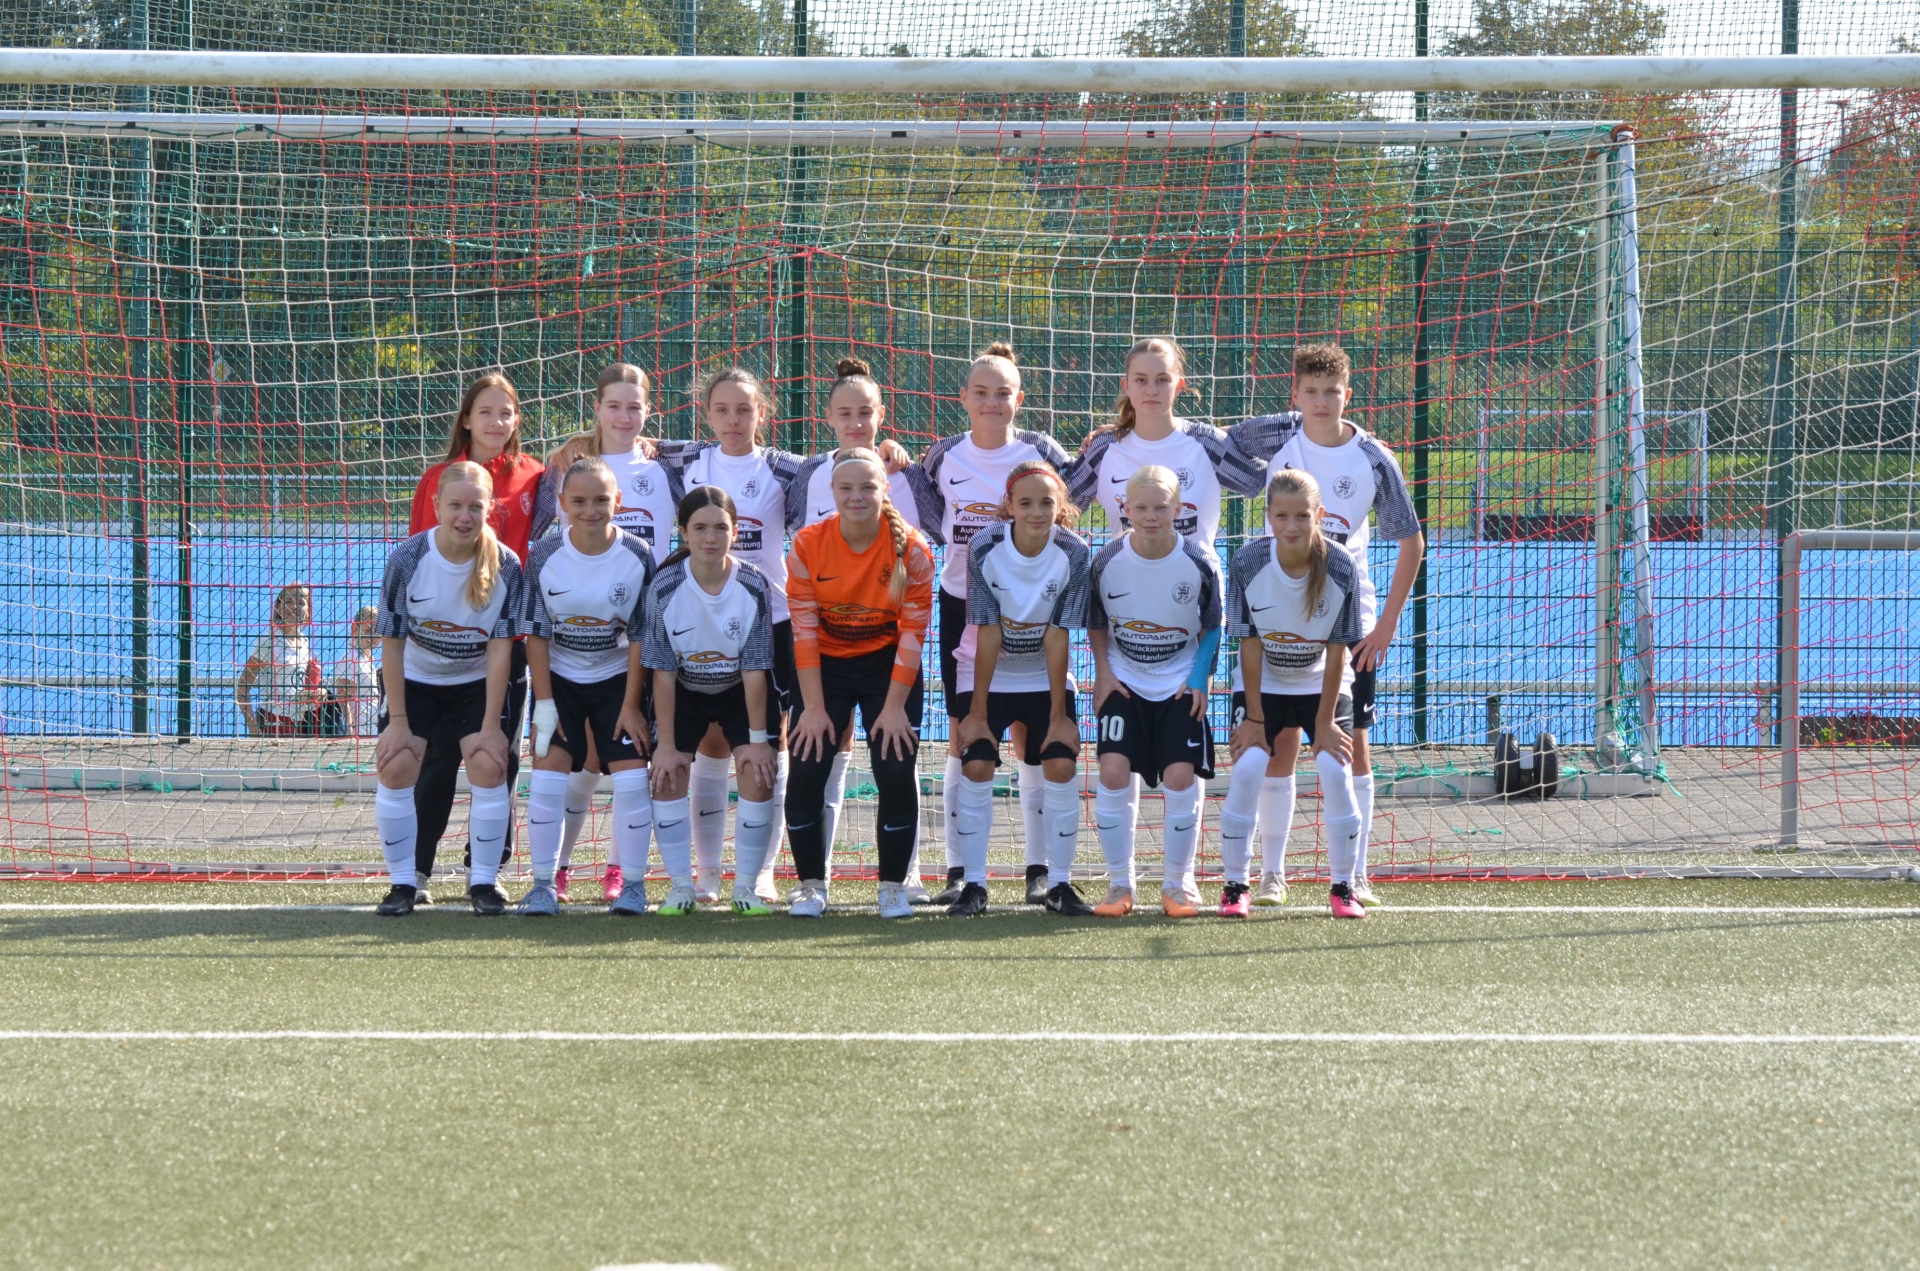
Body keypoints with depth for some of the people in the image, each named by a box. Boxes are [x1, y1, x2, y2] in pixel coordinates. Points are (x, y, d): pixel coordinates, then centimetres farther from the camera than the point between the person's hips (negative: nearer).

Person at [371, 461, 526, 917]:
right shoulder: (407, 560, -20)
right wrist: (398, 721, -13)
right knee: (395, 766, -14)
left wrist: (490, 726, -16)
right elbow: (392, 644, -14)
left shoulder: (505, 567, -19)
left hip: (479, 684, 0)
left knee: (488, 765, -16)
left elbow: (500, 649, -15)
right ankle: (402, 882, -2)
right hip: (416, 681, 0)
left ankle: (484, 882, -2)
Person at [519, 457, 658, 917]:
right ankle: (544, 883, 1)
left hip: (618, 677, 0)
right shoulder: (544, 557, -12)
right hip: (559, 678, 1)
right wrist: (543, 703, -11)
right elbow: (536, 633, -6)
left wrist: (631, 705, -10)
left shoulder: (638, 556, -13)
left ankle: (632, 883, 5)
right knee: (547, 773, -9)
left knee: (632, 774, -8)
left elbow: (640, 636, -9)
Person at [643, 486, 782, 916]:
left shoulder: (755, 587, -23)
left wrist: (758, 738, -17)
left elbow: (755, 669, -19)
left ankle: (746, 885, 0)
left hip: (741, 692, -1)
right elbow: (662, 670, -18)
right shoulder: (665, 588, -23)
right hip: (684, 692, 1)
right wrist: (667, 745, -18)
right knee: (667, 777, -10)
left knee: (757, 776, -13)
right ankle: (681, 887, 1)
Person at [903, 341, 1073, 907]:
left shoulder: (1040, 452, -3)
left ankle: (1040, 869, 3)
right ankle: (959, 870, 4)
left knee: (1030, 734, -2)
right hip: (961, 602, 2)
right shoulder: (944, 456, 3)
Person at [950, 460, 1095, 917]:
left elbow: (1057, 638, -17)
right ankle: (974, 885, -5)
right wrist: (976, 713, -17)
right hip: (987, 674, -1)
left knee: (1062, 764, -11)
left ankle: (1060, 884, -1)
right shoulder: (984, 549, -21)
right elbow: (988, 635, -19)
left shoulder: (1073, 554, -19)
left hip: (1046, 677, 1)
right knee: (976, 765, -13)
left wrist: (1059, 716, -15)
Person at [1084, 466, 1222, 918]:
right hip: (1122, 682, 1)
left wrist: (1200, 679, -6)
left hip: (1181, 686, -1)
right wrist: (1103, 672, -3)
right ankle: (1119, 884, 0)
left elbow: (1212, 627, 2)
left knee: (1180, 776, -10)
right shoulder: (1107, 562, -10)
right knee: (1113, 772, -12)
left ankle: (1176, 885, 5)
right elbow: (1095, 624, 6)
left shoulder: (1199, 563, -12)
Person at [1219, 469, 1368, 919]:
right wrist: (1255, 717, -13)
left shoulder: (1341, 569, -21)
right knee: (1248, 768, -16)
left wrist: (1324, 722, -13)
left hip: (1323, 686, 0)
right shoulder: (1246, 565, -21)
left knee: (1335, 770, -14)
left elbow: (1337, 651, -14)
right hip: (1263, 685, 0)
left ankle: (1343, 888, 0)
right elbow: (1250, 646, -14)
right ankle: (1234, 886, -5)